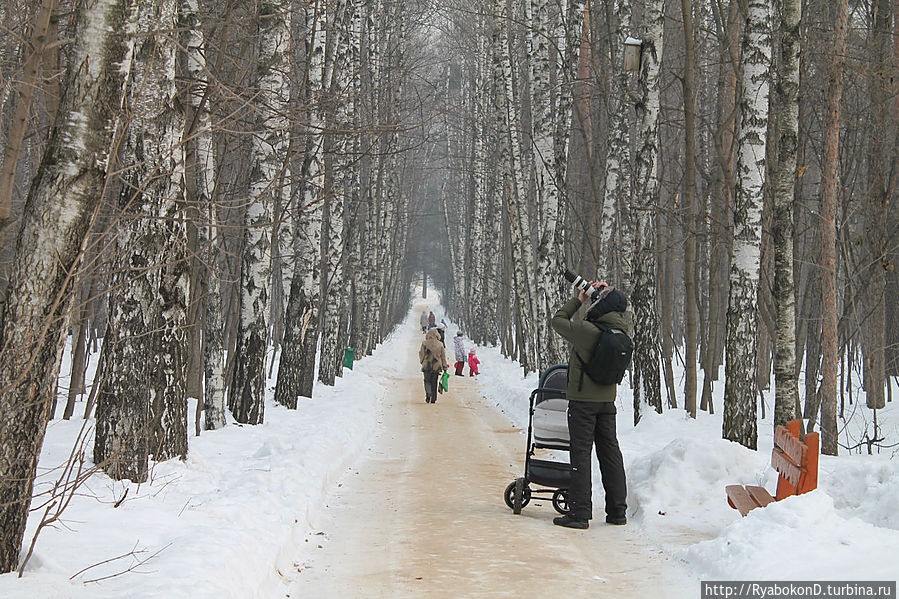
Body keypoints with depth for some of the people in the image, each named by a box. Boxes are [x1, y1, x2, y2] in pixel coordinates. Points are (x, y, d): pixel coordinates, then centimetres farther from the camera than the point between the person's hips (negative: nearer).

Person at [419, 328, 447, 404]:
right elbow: (443, 356, 3)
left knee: (427, 381, 10)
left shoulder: (424, 343, -5)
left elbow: (421, 354, 0)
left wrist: (422, 361, 17)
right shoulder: (440, 344, -1)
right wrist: (444, 366, 9)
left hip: (427, 365, -1)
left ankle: (428, 393, -16)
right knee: (434, 382, 10)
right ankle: (433, 399, 10)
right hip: (437, 366, 1)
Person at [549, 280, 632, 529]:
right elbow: (624, 315, 24)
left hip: (583, 400, -6)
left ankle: (580, 513, -3)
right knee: (610, 452, 12)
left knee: (581, 453, -3)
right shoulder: (622, 330, -1)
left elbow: (557, 321, -3)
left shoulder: (586, 330, -19)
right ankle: (617, 511, 17)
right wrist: (608, 292, 18)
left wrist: (578, 300, 6)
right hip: (608, 399, 6)